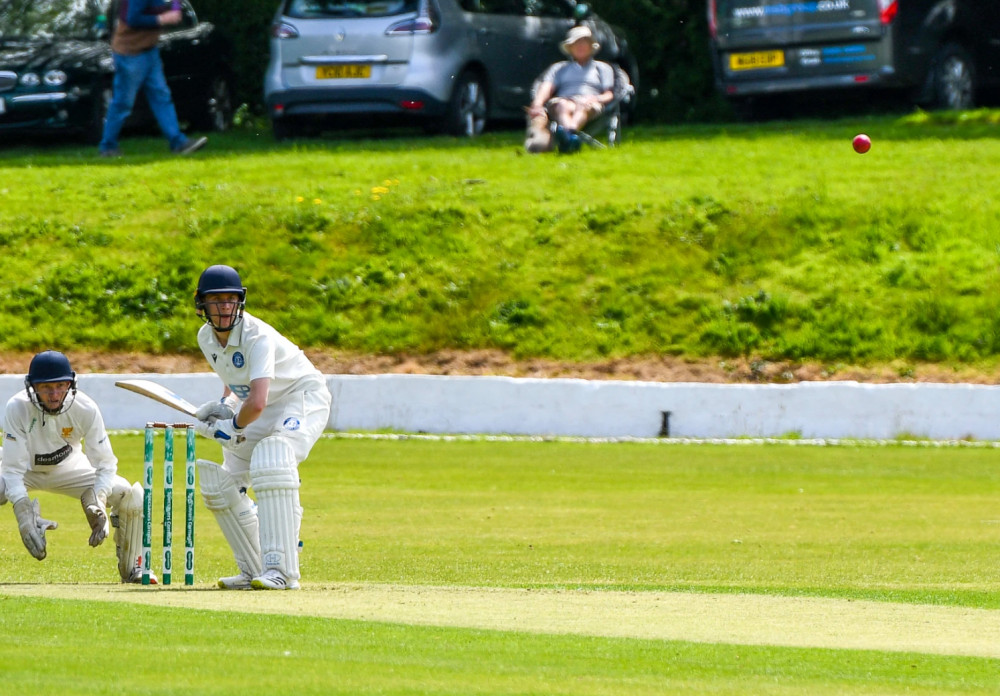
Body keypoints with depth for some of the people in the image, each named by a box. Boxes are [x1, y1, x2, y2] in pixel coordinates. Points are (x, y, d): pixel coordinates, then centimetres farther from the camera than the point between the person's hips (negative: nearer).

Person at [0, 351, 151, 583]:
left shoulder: (86, 409, -26)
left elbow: (105, 465, -20)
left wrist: (98, 504, -39)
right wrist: (25, 518, -45)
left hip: (69, 469, 2)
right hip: (25, 470, -2)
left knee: (132, 495, -15)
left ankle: (131, 569, 5)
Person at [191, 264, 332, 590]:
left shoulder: (257, 337, -29)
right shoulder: (206, 338, -2)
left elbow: (257, 402, -39)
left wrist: (235, 426, -21)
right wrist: (224, 405, 0)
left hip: (303, 397, -9)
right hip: (265, 413, 9)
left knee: (270, 458, -34)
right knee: (221, 483, 5)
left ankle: (282, 570, -38)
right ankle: (253, 572, 16)